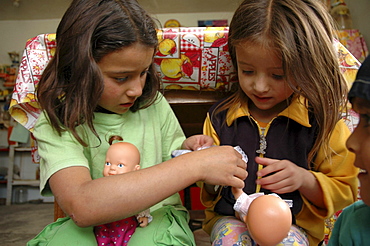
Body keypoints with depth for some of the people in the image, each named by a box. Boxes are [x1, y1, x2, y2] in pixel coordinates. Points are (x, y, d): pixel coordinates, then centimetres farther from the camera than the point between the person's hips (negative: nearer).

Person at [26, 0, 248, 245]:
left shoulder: (153, 104, -3)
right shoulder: (57, 124, -15)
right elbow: (80, 206, -34)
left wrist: (184, 150, -13)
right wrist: (193, 166, -35)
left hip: (157, 215, 1)